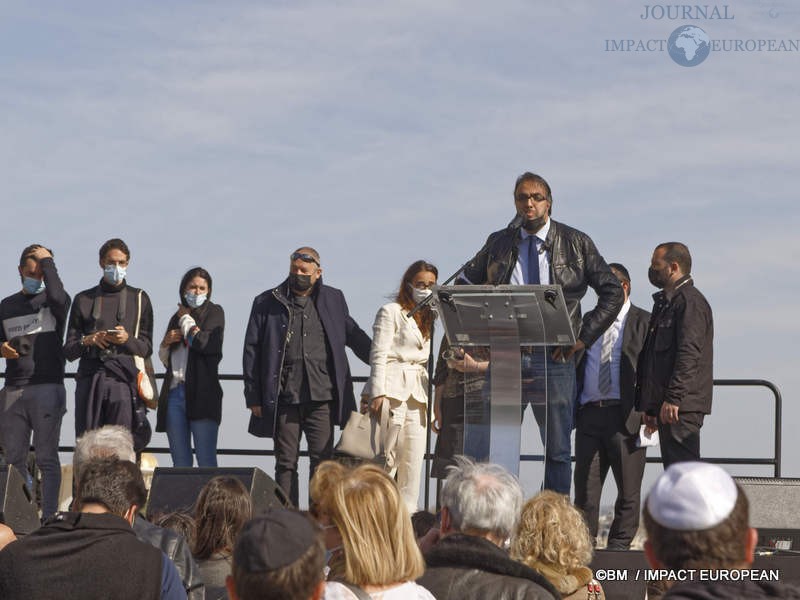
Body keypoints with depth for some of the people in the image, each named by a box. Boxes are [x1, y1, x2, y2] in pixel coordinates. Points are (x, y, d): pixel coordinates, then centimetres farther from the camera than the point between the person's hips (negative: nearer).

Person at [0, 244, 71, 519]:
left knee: (47, 458, -8)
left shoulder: (52, 300, 3)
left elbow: (58, 296, -21)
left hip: (47, 388, -5)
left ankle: (49, 517, -9)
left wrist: (47, 260, -9)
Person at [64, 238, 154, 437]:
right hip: (89, 380, 1)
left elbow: (147, 348, 11)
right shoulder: (84, 300, 16)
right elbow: (68, 351, 13)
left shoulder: (139, 299, 15)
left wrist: (127, 340, -9)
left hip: (123, 381, -1)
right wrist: (87, 341, -7)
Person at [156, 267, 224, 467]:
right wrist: (166, 343, 5)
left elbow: (205, 344, -12)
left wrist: (186, 319, 3)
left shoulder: (213, 312, 6)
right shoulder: (176, 317, 22)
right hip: (175, 392, 6)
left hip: (202, 393, -6)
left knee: (206, 460, -10)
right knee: (180, 462, 4)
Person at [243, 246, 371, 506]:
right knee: (285, 464, 2)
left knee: (323, 460, -5)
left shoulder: (333, 300, 13)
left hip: (322, 397, 1)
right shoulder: (267, 303, 8)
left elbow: (354, 337, 26)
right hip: (284, 399, 0)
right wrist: (253, 397, 2)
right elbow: (252, 351, 7)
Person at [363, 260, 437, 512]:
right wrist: (378, 393, -15)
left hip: (417, 393, 7)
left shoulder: (427, 317, 20)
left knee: (414, 458, 1)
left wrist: (432, 398, 14)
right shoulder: (391, 312, 0)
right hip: (393, 389, -6)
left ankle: (407, 511, 3)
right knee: (387, 457, -8)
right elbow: (378, 355, -6)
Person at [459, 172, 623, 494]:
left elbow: (613, 292, 6)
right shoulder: (498, 244, 11)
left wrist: (584, 337, -2)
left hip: (553, 358, -2)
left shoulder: (576, 243, 5)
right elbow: (465, 284, 22)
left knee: (558, 450, 1)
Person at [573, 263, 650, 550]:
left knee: (628, 489, 0)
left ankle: (618, 545, 7)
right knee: (585, 486, 3)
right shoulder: (588, 320, 18)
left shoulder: (644, 322, 3)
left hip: (626, 416, -4)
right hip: (589, 414, 4)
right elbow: (575, 365, 18)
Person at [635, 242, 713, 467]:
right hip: (666, 405, 10)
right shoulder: (664, 303, 23)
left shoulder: (690, 301, -9)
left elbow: (689, 353, -20)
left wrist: (673, 398, -26)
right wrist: (649, 406, 22)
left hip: (681, 406, -10)